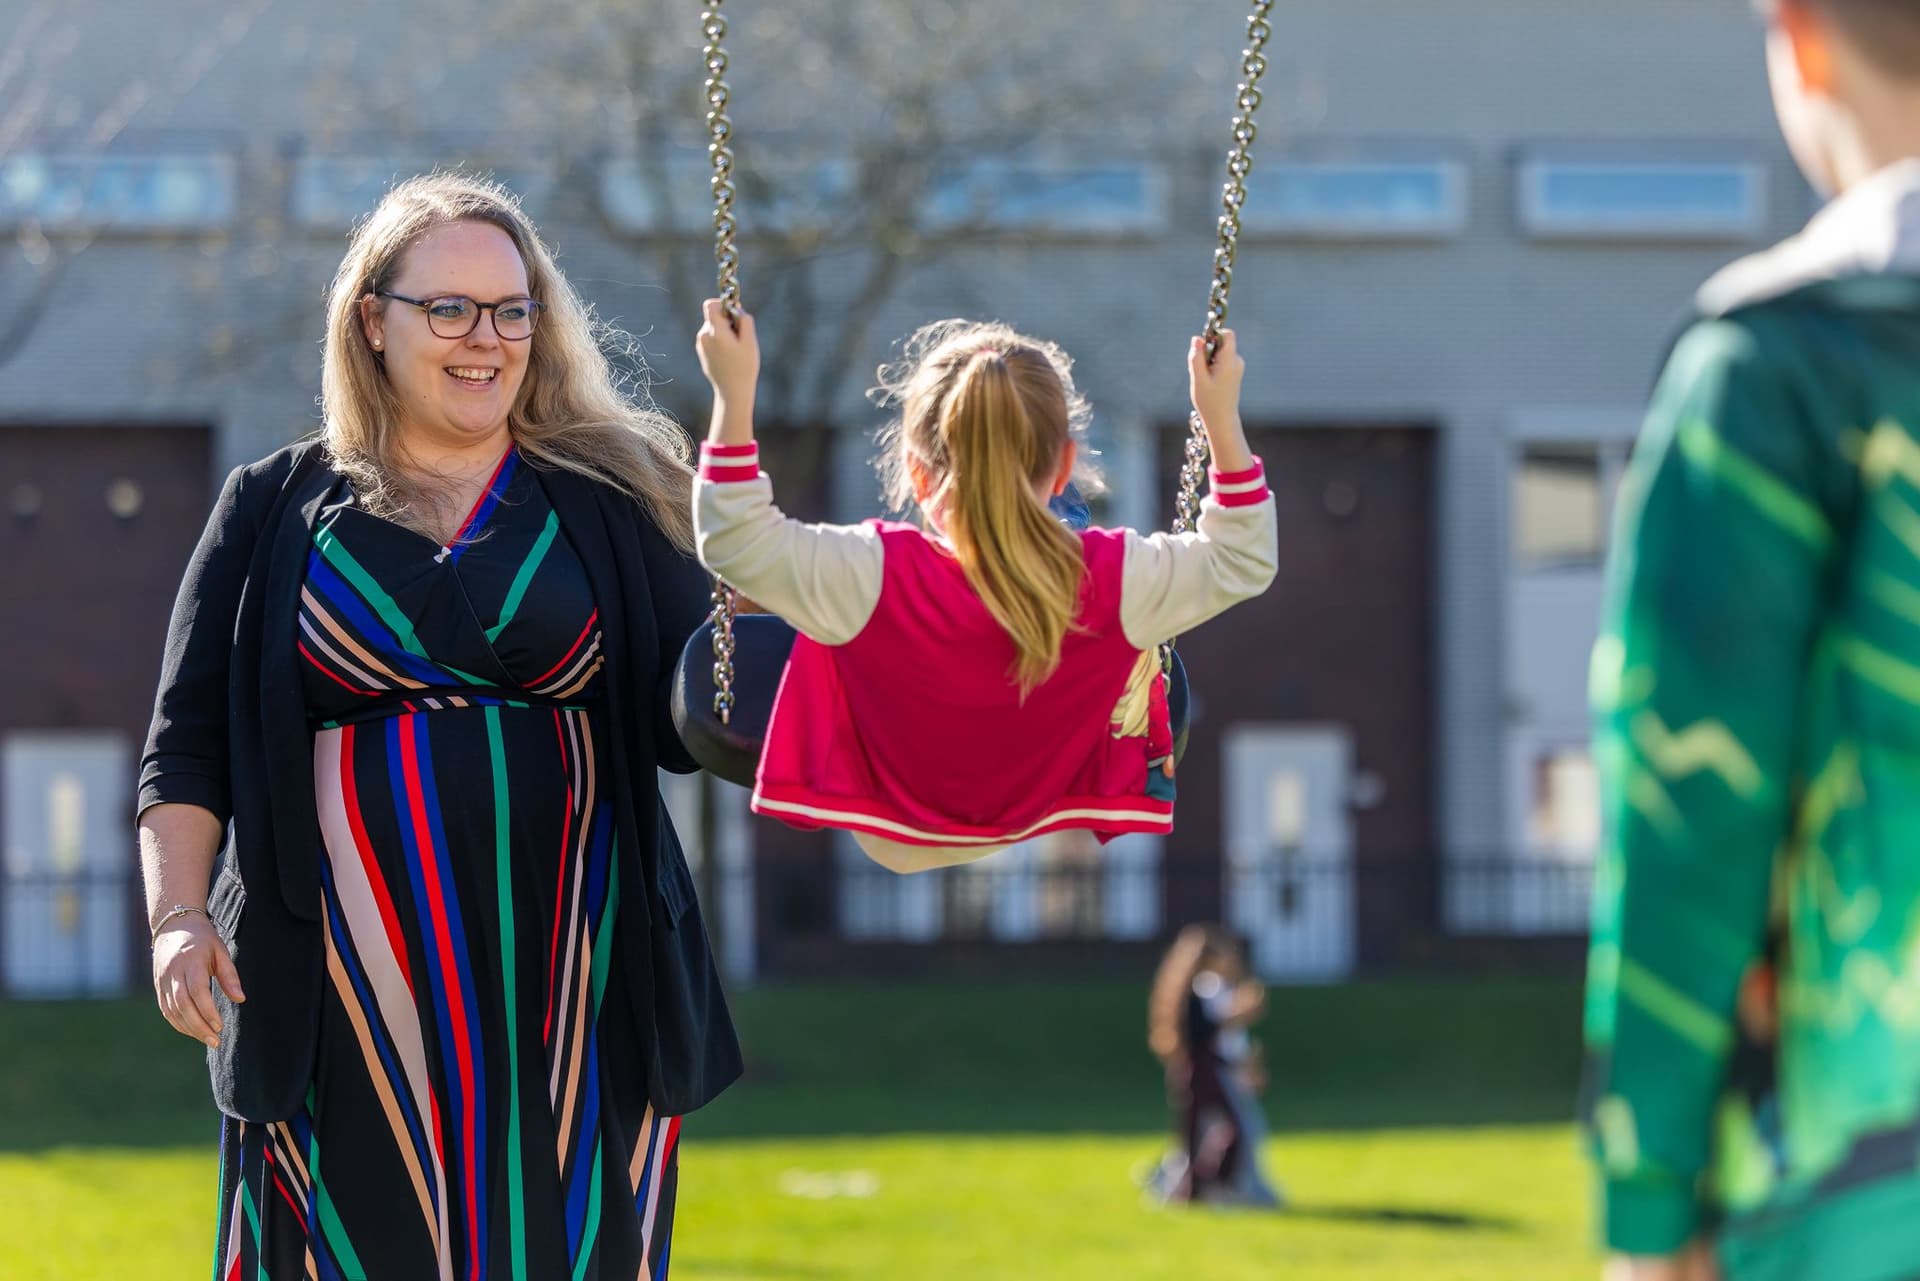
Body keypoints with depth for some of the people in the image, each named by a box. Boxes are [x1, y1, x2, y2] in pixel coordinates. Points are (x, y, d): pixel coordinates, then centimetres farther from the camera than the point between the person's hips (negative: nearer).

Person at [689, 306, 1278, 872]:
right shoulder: (1115, 580, -31)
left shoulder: (873, 577, -35)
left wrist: (734, 394, -21)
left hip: (893, 850, -1)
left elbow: (735, 542, -23)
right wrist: (1222, 416, -13)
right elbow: (1240, 562, -13)